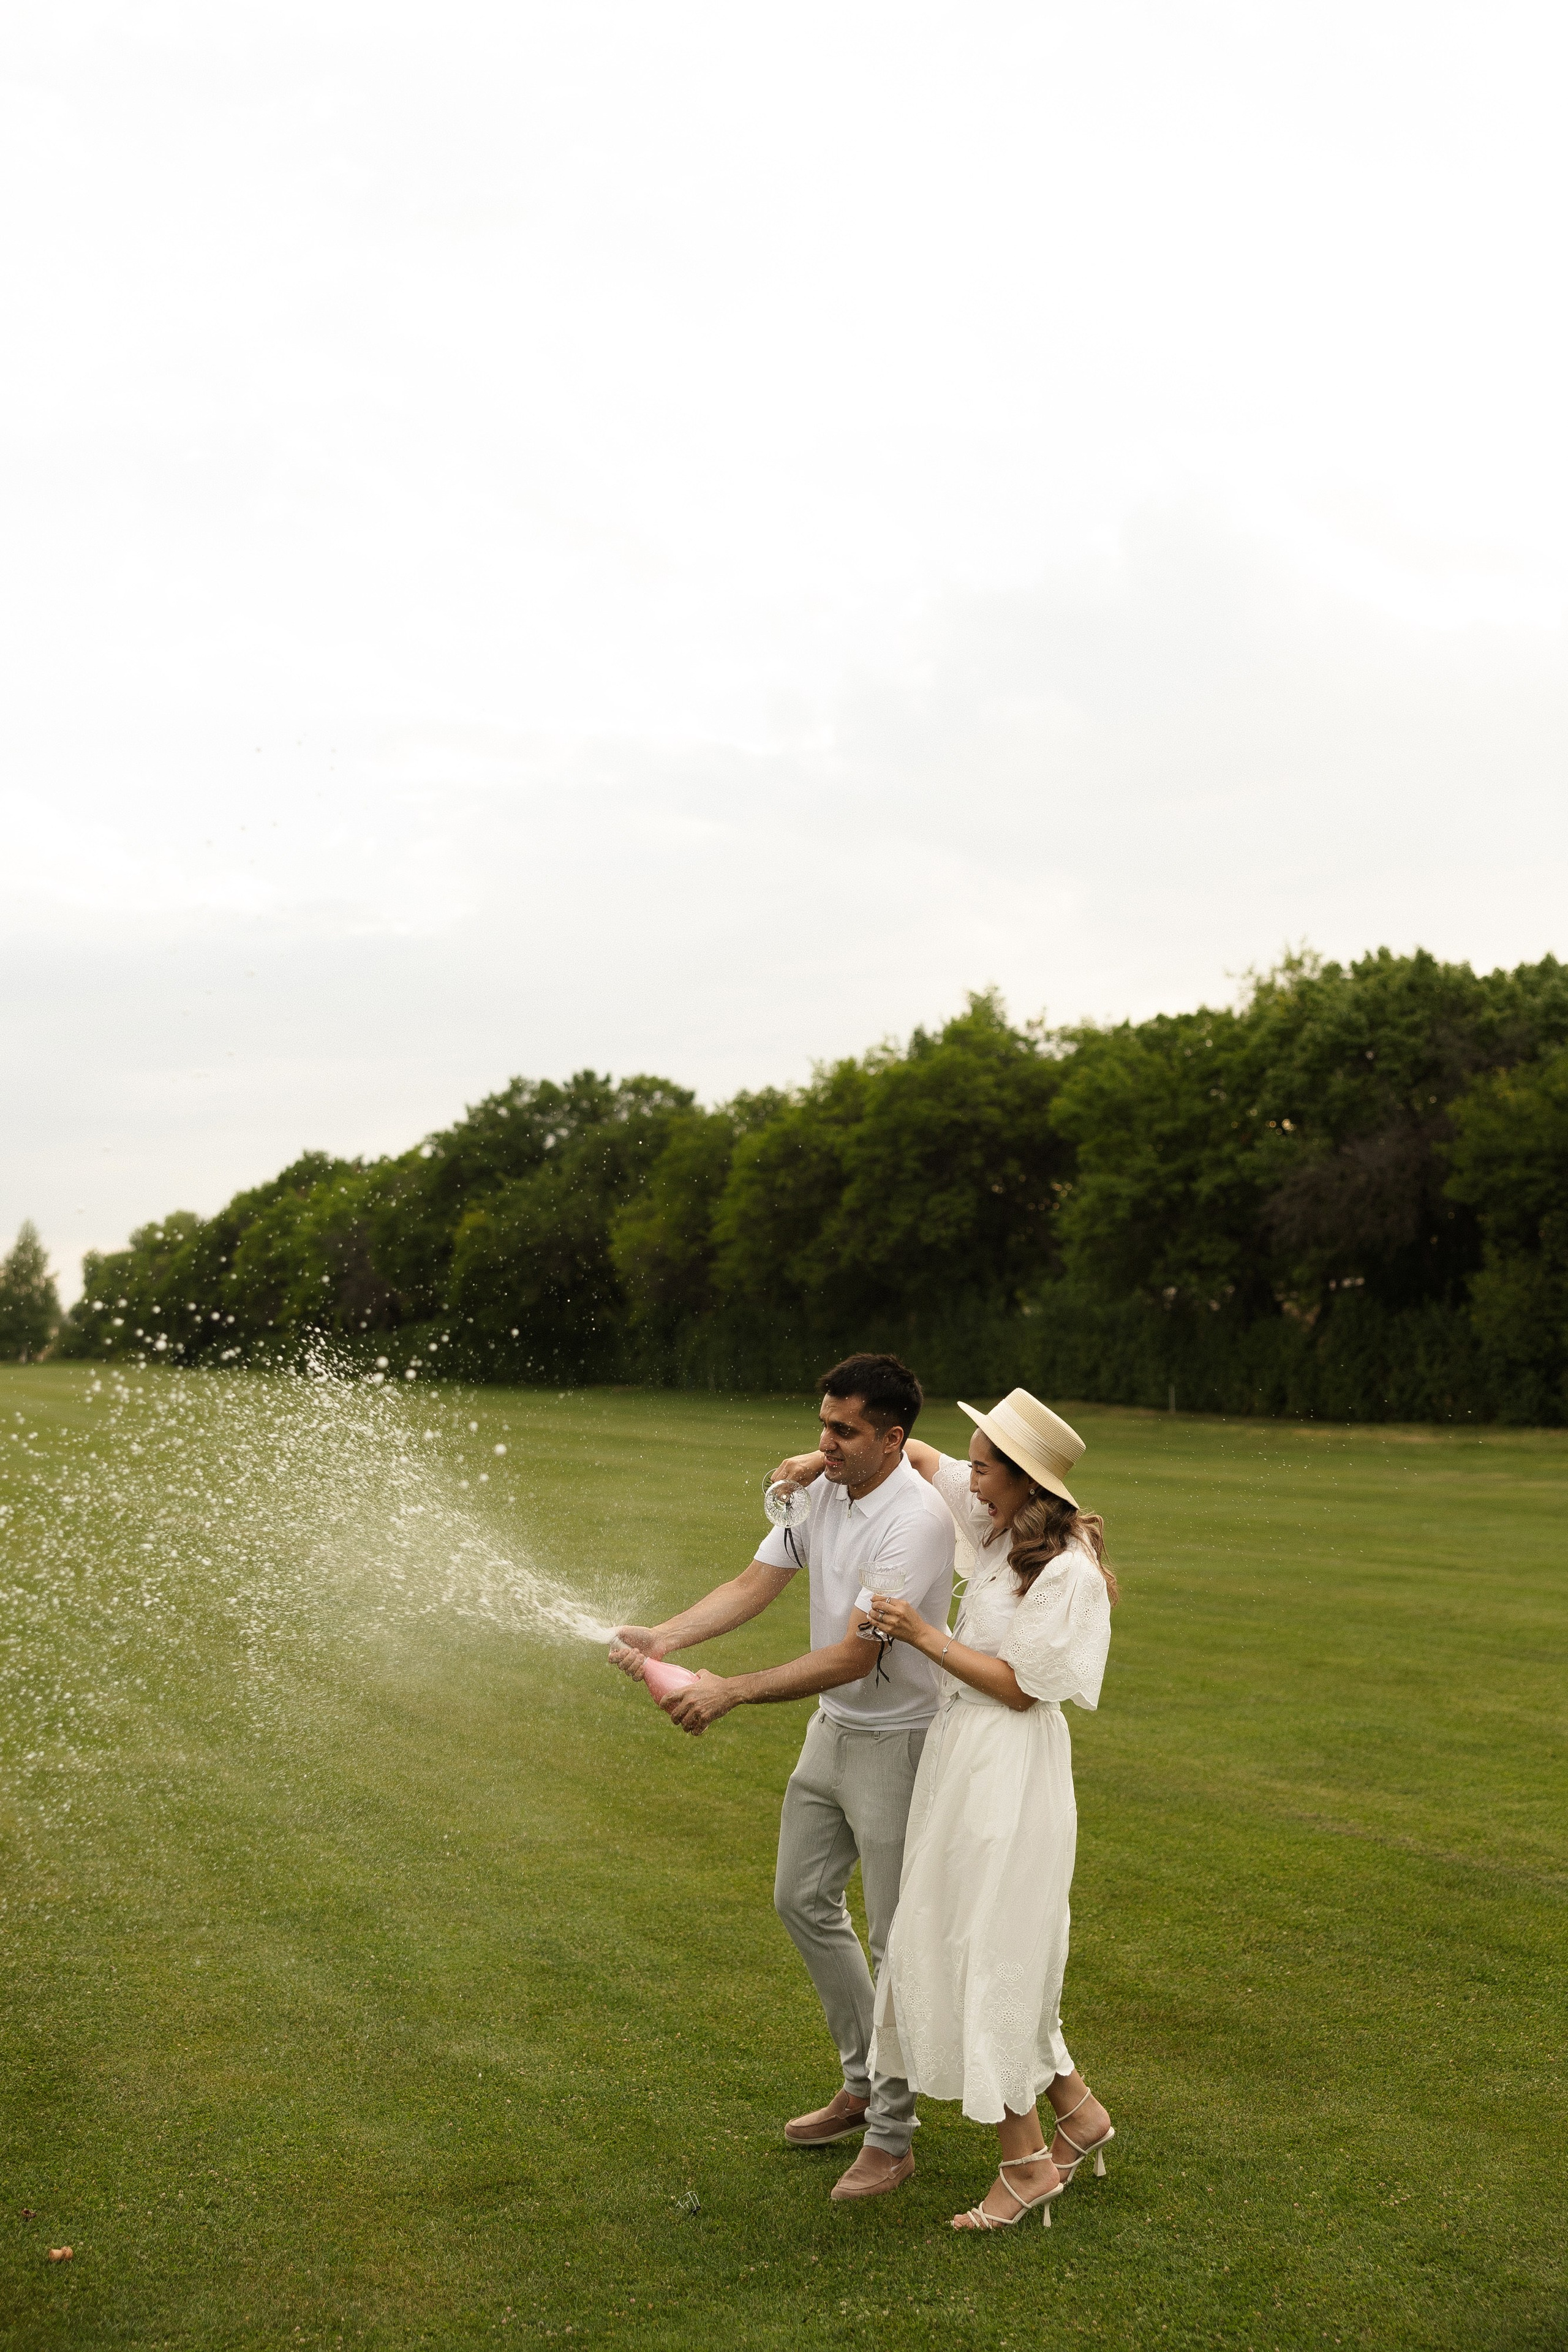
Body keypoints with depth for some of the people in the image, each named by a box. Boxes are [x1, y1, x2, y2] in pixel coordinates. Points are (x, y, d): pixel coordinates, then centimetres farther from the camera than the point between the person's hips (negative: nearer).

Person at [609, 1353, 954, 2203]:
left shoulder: (919, 1519, -27)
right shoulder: (818, 1488, -1)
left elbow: (854, 1657, -29)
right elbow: (753, 1586, -2)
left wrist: (731, 1692, -30)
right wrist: (663, 1638, -17)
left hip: (896, 1743, -9)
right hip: (832, 1727, 9)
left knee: (898, 1941, 1)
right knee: (803, 1898, 19)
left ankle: (891, 2138, 15)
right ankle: (862, 2082, 36)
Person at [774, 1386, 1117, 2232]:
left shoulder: (1068, 1571, -20)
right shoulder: (999, 1522, 4)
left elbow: (1022, 1686, -18)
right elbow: (916, 1455, 17)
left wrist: (926, 1637, -17)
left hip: (1011, 1769, -9)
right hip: (959, 1751, 9)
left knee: (991, 1953, -2)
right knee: (952, 1941, 15)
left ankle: (1024, 2163, 11)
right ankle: (1076, 2112, 28)